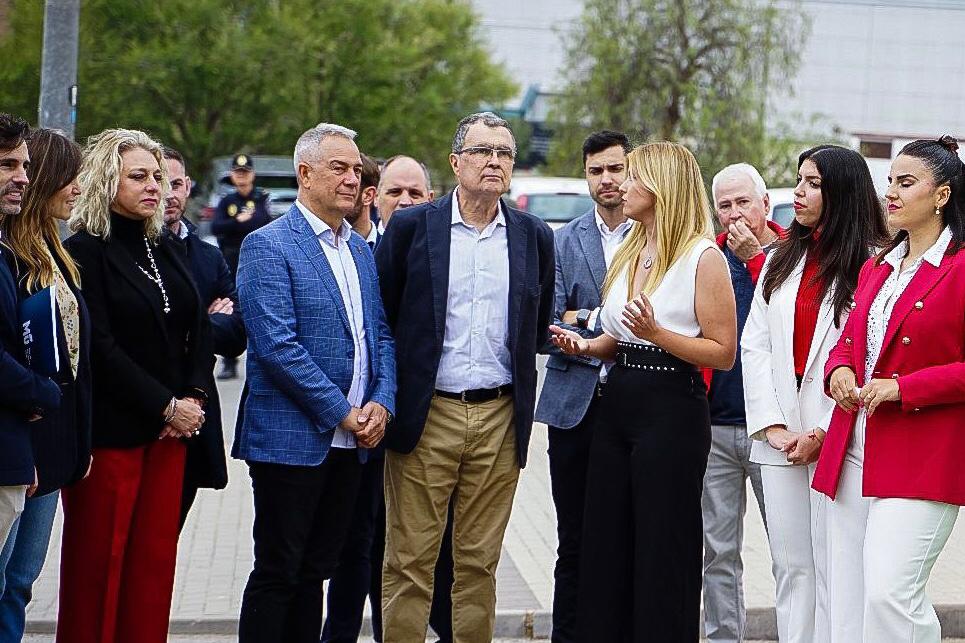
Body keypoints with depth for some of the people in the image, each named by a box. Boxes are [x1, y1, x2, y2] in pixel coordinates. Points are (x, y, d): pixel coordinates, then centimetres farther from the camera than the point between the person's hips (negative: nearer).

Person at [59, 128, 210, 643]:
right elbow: (98, 347, -13)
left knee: (156, 557, 6)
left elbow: (196, 331, 14)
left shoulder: (164, 250, 14)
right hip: (109, 429, -6)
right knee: (99, 561, -1)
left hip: (170, 428, 6)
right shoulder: (85, 251, -7)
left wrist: (193, 397, -2)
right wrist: (166, 406, -13)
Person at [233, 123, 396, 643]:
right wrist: (342, 413, -15)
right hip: (292, 439, -7)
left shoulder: (361, 249, 15)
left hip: (350, 443, 7)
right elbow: (277, 346, -17)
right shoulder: (268, 246, -9)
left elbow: (380, 335, 16)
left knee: (314, 571, 12)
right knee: (277, 575, -2)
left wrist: (381, 403, -2)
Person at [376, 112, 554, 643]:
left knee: (479, 560, 8)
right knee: (410, 559, 0)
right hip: (427, 415, -2)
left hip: (500, 419, 2)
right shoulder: (411, 227, 0)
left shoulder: (533, 236, 8)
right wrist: (388, 401, 3)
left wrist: (519, 393, 12)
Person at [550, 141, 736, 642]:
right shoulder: (630, 252, 15)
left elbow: (723, 353, -11)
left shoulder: (703, 257, -9)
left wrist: (656, 333, -22)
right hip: (617, 407, 8)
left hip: (672, 411, -8)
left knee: (661, 553, -1)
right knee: (606, 548, 9)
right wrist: (585, 346, 4)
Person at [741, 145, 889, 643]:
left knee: (834, 571, -5)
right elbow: (754, 346, 10)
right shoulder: (781, 260, 15)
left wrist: (823, 434, -13)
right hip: (781, 436, 6)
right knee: (790, 565, 9)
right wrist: (772, 426, -1)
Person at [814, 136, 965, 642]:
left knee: (890, 593, -17)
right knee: (848, 600, 6)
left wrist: (902, 388, -16)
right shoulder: (875, 268, 18)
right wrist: (839, 371, 4)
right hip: (853, 452, 8)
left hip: (920, 461, -7)